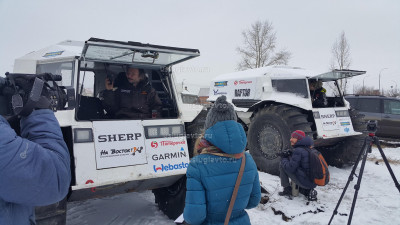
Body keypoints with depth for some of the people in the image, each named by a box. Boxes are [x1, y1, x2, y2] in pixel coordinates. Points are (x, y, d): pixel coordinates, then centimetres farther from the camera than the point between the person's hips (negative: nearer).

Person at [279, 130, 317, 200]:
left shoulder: (298, 150, -16)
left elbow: (291, 168, -18)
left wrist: (284, 159, -1)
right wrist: (288, 156, 11)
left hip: (304, 182, -9)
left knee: (282, 166, -4)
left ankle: (287, 190, 5)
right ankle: (308, 191, 14)